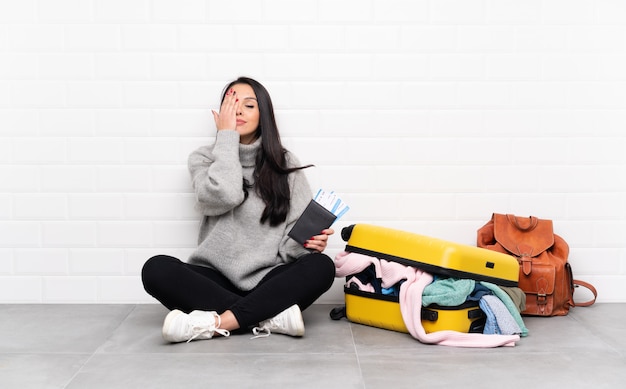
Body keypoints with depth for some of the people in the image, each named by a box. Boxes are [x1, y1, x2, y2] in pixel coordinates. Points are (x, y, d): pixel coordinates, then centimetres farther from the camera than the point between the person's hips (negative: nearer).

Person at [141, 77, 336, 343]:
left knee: (321, 266, -28)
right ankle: (272, 317, -29)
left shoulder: (285, 164, 6)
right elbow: (221, 197, -17)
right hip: (215, 280, 0)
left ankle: (212, 324, -33)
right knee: (156, 269, -27)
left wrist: (308, 242, -21)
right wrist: (226, 137, -8)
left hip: (268, 281, 0)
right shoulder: (204, 158, 5)